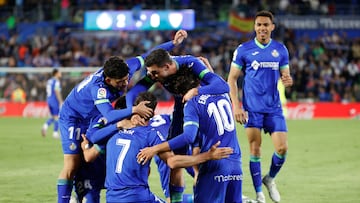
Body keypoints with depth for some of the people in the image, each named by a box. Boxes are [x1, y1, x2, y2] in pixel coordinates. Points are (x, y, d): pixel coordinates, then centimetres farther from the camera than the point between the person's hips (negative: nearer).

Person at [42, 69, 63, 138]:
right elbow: (57, 92, -19)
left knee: (53, 117, 15)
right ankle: (55, 133, 2)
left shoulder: (49, 81, 13)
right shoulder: (56, 81, -13)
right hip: (55, 101, -8)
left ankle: (45, 126, -8)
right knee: (57, 117, 1)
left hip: (49, 100, 8)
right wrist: (61, 102, -18)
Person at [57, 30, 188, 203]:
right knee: (72, 165, -14)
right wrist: (133, 110, -60)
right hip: (72, 119, -7)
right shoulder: (98, 87, -40)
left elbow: (147, 57, -8)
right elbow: (109, 116, -51)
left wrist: (173, 43, -14)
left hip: (92, 120, 7)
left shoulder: (126, 68, -21)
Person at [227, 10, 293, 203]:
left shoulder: (281, 50, 6)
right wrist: (235, 105, -9)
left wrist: (287, 80, -12)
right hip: (252, 108, -2)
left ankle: (270, 179, 23)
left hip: (274, 107, 2)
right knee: (255, 149, -3)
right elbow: (232, 79, 0)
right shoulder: (243, 50, -2)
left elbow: (285, 75, 13)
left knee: (282, 148, -6)